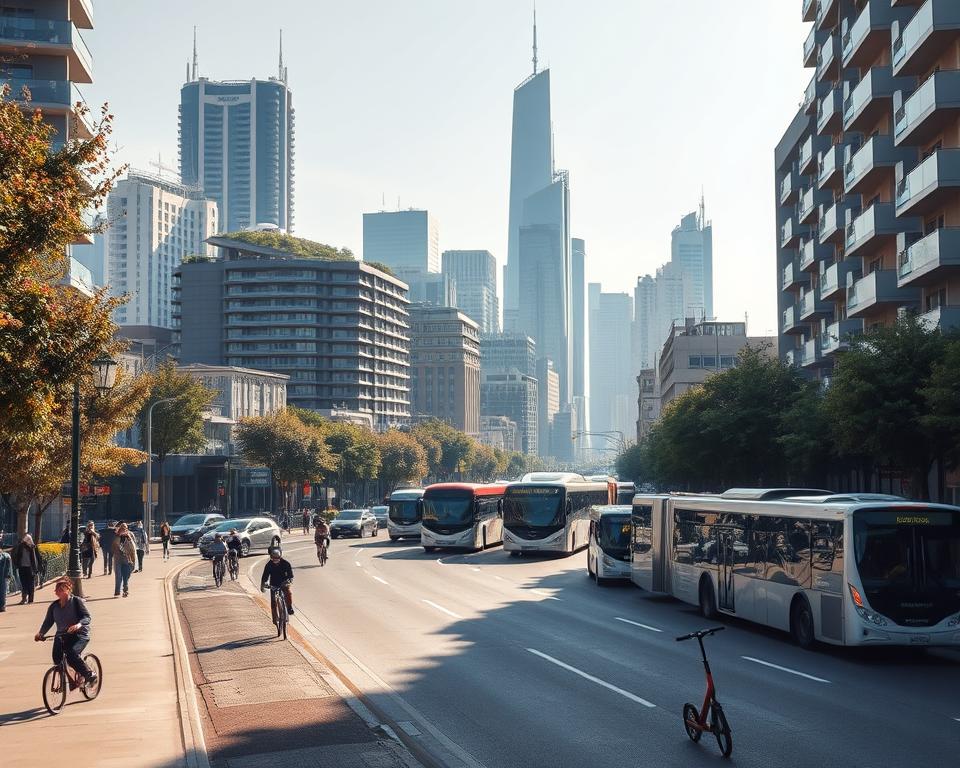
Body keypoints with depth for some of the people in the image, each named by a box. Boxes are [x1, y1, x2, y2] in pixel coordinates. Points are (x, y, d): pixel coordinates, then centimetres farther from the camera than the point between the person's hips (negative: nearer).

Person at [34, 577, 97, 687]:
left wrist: (79, 624, -37)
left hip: (79, 635, -5)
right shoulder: (54, 606, 7)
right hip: (62, 635, 5)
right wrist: (41, 633, -12)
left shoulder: (76, 601, -7)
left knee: (72, 655, -29)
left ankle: (90, 675, -9)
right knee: (57, 657, -19)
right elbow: (48, 622, 7)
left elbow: (87, 617, -16)